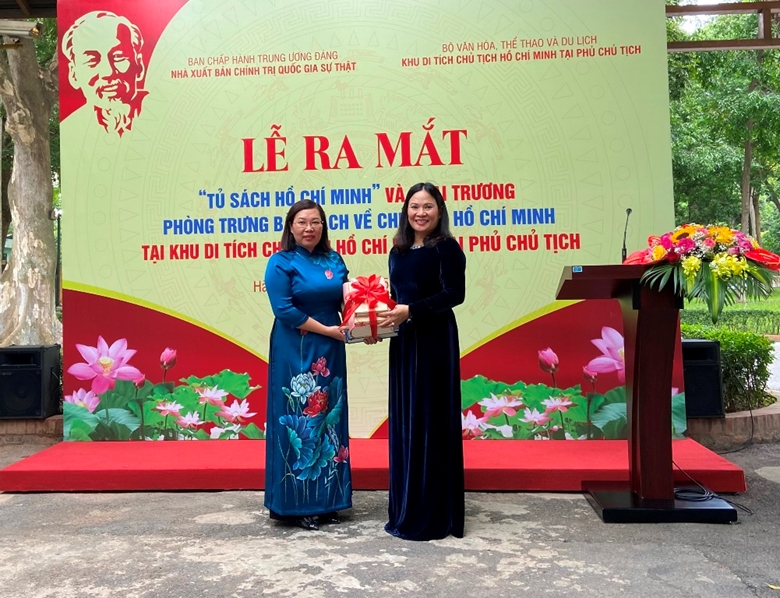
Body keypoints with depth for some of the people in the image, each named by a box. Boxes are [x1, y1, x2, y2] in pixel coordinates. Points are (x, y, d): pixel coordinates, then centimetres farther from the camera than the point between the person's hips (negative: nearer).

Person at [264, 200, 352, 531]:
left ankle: (326, 501, 22)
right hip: (294, 353, -6)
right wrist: (327, 330, -16)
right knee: (299, 423, -1)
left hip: (330, 352, 6)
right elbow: (284, 310, -15)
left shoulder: (334, 260, 10)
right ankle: (296, 504, 11)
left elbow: (346, 300, 11)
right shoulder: (281, 262, -6)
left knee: (328, 420, 10)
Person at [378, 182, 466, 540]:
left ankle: (433, 515, 10)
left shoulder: (447, 248, -7)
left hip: (434, 342, -7)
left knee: (430, 422, -2)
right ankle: (407, 507, 25)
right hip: (403, 342, 7)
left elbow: (454, 294, -15)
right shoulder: (397, 252, 14)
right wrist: (381, 321, -1)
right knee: (404, 422, 11)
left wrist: (411, 310, -22)